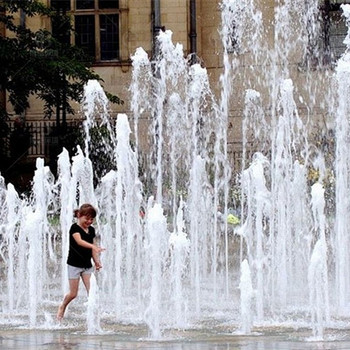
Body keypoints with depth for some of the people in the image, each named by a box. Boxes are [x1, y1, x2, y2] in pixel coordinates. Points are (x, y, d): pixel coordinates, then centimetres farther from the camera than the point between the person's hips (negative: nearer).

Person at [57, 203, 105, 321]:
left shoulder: (91, 230, 9)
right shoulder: (75, 228, -12)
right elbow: (79, 241, -31)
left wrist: (97, 261, 6)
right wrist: (93, 246, -45)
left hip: (87, 265, 5)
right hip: (74, 264, -5)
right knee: (73, 293, 3)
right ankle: (62, 307, 31)